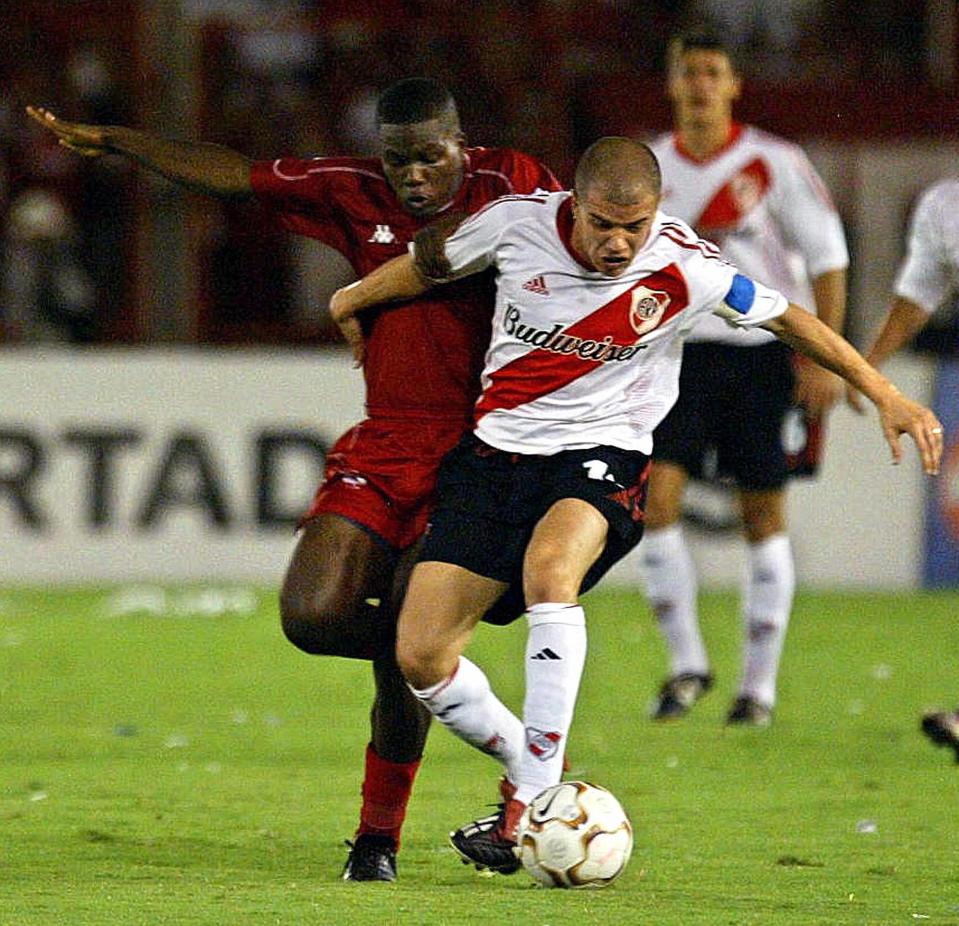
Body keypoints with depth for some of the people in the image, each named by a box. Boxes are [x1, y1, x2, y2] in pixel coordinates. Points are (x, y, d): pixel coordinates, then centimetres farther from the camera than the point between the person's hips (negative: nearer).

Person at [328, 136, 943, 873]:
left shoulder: (685, 269, -12)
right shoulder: (518, 223, -9)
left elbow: (788, 319, 2)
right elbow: (432, 266, 12)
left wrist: (885, 396, 3)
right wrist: (351, 301, 25)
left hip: (602, 454, -3)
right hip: (495, 451, 3)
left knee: (549, 567, -37)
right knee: (420, 655, -7)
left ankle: (537, 797, -33)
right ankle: (530, 769, 18)